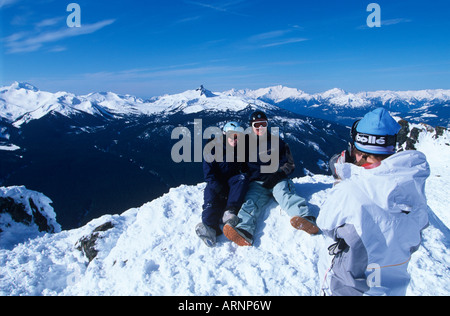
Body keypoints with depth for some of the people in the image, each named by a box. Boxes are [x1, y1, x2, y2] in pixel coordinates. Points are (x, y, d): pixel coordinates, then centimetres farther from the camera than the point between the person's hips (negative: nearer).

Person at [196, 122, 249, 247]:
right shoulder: (214, 149, 1)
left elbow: (244, 170, 15)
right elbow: (208, 172, -8)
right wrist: (220, 189, -21)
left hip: (232, 182, 3)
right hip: (216, 184, -2)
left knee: (243, 178, -28)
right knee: (211, 194, -33)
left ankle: (230, 212, -43)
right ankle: (209, 225, -58)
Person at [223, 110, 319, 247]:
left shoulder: (276, 141, 16)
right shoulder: (247, 143, 19)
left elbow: (289, 164, 12)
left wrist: (277, 175, -6)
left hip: (277, 180, 0)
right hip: (257, 183, 1)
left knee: (283, 193, -33)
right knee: (252, 201, -29)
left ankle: (306, 217, -59)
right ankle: (244, 230, -57)